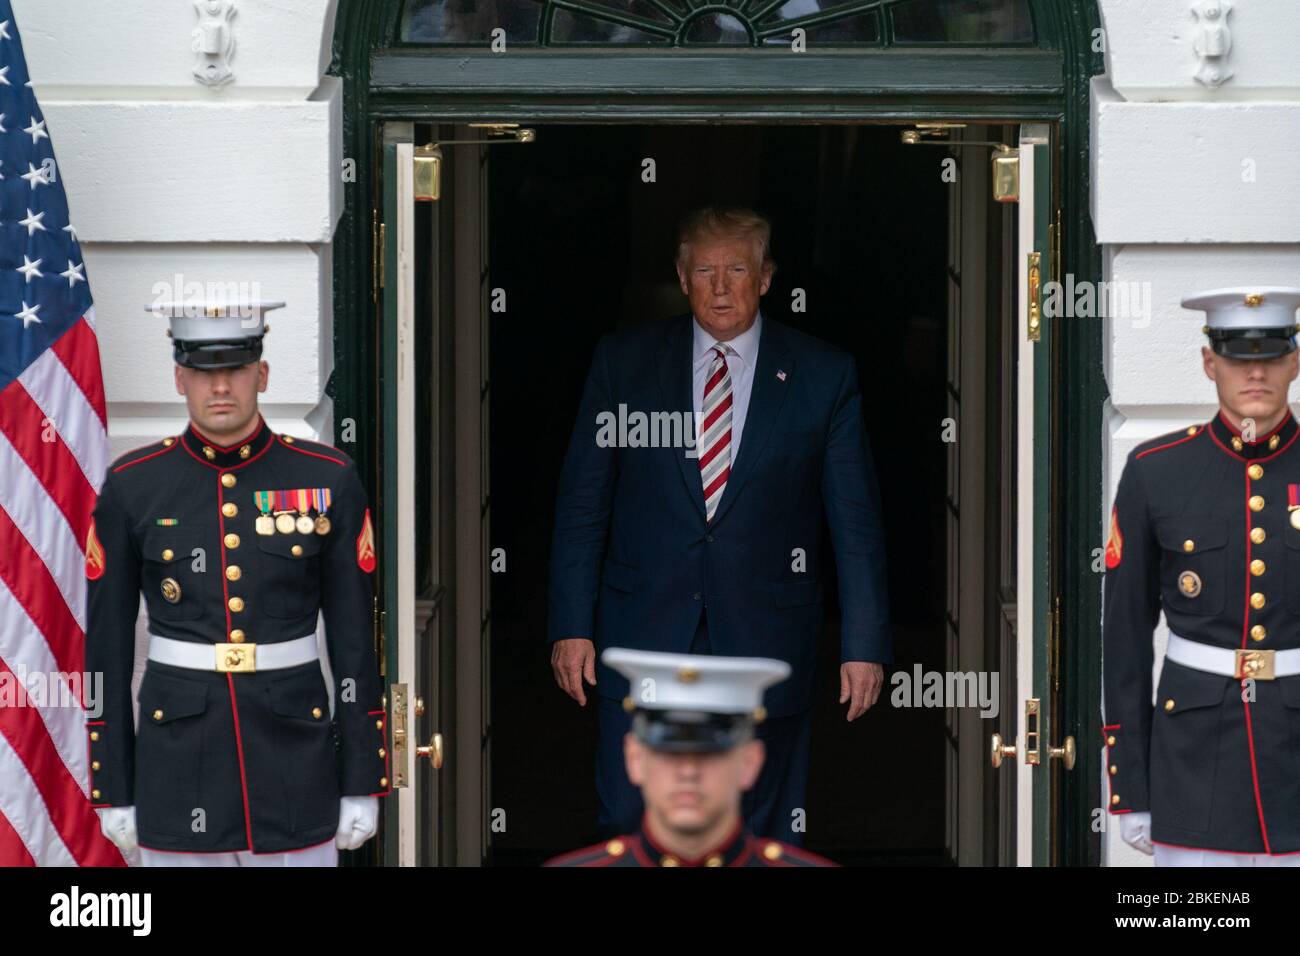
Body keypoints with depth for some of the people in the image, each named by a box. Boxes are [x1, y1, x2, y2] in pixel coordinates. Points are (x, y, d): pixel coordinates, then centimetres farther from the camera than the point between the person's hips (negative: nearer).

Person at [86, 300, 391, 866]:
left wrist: (363, 785, -1)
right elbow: (105, 647, 2)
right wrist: (113, 790, 1)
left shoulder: (328, 480, -2)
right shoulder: (131, 487, -1)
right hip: (179, 761, 0)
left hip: (294, 758, 0)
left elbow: (355, 639, 1)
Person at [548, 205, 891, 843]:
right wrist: (571, 626, -2)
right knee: (628, 824, -3)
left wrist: (865, 645, -3)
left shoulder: (823, 375, 3)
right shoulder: (622, 361, 4)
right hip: (644, 635, 0)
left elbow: (855, 519, 2)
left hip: (765, 641, 0)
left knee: (760, 837, 6)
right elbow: (582, 502, 5)